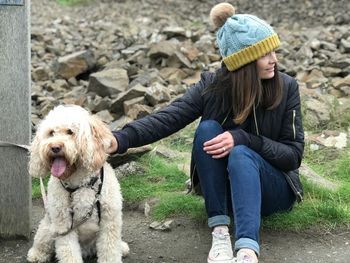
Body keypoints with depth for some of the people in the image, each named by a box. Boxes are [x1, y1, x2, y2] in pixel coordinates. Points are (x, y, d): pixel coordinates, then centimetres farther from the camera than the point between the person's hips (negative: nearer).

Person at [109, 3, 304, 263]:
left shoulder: (286, 88, -12)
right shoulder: (212, 86, -12)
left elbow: (294, 154, -12)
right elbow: (166, 119, -26)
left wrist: (243, 139, -28)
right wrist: (120, 140, -45)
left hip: (274, 189, -1)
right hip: (222, 189, 2)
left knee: (241, 153, -35)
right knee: (208, 129, -27)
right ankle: (220, 230, -29)